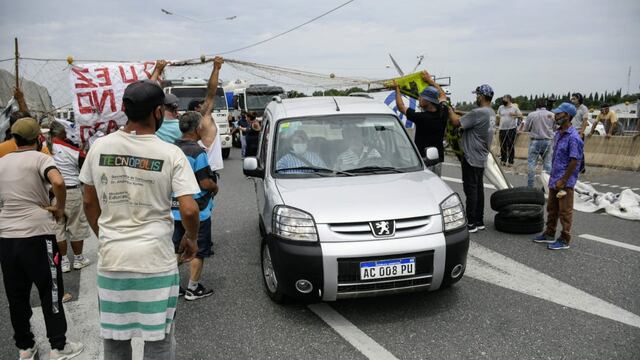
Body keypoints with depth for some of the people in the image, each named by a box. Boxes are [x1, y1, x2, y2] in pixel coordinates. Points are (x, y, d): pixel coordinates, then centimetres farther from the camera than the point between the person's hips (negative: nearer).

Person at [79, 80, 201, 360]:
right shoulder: (171, 154, -11)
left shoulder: (99, 146, 0)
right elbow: (189, 210, -16)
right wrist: (192, 239, 4)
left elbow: (89, 203, 9)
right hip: (155, 260, -3)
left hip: (111, 258, 4)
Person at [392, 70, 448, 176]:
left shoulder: (422, 117, -18)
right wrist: (430, 80, 29)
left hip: (424, 159, -7)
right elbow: (443, 95, 23)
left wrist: (397, 89, 10)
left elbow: (401, 107, -4)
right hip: (438, 159, 7)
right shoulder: (443, 113, 0)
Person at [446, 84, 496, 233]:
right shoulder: (491, 113, 9)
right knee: (478, 188, 15)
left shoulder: (479, 113, -22)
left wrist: (449, 110, -4)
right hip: (481, 157, 9)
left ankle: (471, 223, 1)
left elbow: (457, 122, -20)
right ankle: (480, 221, 22)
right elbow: (466, 119, 13)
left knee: (470, 189, -4)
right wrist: (454, 112, 10)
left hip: (472, 158, -9)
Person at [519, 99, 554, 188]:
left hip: (535, 141, -3)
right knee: (547, 163, 11)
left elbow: (525, 129, -1)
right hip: (548, 141, 3)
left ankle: (530, 186, 4)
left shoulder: (531, 115, -8)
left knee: (531, 164, 3)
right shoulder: (551, 114, -1)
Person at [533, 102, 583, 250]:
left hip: (565, 182, -9)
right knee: (552, 209, 18)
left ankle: (564, 240, 12)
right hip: (554, 179, 9)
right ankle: (549, 234, 31)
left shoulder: (573, 137, -19)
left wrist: (563, 181, -19)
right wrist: (553, 177, 16)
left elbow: (574, 161, -20)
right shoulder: (558, 133, 9)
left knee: (565, 212, 2)